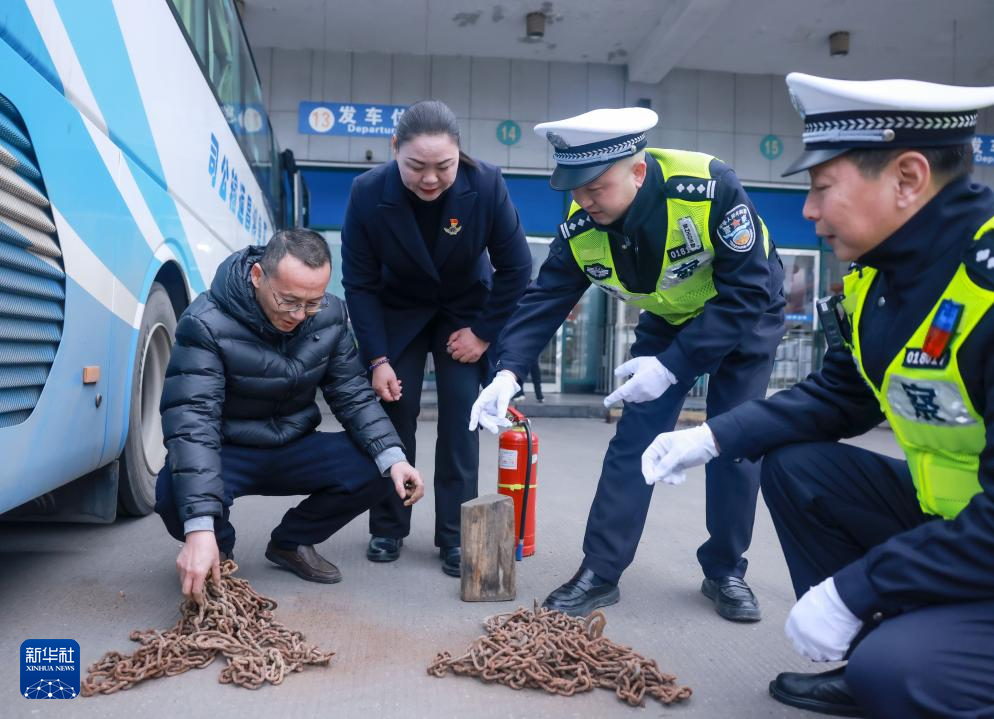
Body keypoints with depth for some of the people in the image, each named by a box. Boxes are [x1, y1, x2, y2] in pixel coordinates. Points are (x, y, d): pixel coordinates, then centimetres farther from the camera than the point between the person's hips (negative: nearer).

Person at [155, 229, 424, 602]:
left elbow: (352, 394, -5)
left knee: (378, 469, -19)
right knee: (175, 494, -36)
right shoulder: (205, 324, -25)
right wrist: (200, 529, -43)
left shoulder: (330, 315, -10)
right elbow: (191, 422, -33)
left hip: (293, 451, 4)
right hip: (227, 454, -4)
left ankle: (292, 542, 8)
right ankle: (218, 549, 3)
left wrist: (392, 457, -21)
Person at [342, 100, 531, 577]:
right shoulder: (368, 193, -24)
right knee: (394, 411, -3)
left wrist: (483, 333, -13)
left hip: (465, 312, 0)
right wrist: (377, 359, -17)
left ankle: (454, 535, 4)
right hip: (398, 311, 1)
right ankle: (388, 528, 14)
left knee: (461, 417, -8)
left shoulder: (486, 186, -26)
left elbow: (516, 269, -14)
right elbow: (359, 283, -14)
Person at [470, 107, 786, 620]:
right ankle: (600, 572, 5)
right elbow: (544, 300, -16)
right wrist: (509, 370, -32)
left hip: (746, 317, -3)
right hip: (668, 321, 3)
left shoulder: (710, 188, -35)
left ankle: (726, 572, 16)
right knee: (634, 439, -4)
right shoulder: (581, 227, -22)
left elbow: (747, 292, -31)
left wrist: (672, 365, -34)